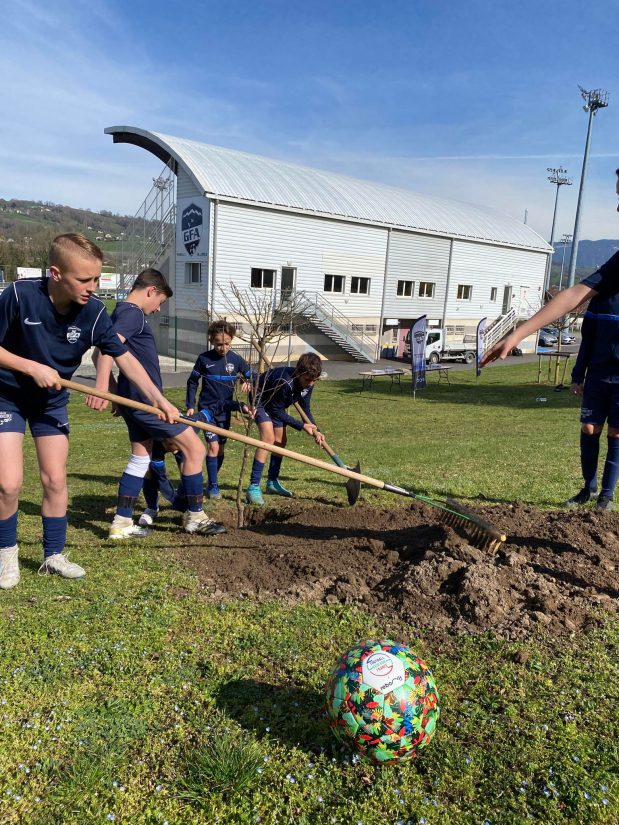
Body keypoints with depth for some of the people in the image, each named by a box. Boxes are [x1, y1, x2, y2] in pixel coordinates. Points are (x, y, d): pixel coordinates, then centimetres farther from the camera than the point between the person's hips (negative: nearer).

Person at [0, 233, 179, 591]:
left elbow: (125, 358, -13)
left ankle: (54, 555, 22)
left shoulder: (94, 312, -18)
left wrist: (159, 400, -19)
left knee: (55, 480, 4)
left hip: (52, 400, 3)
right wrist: (33, 367, -27)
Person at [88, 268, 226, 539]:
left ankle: (122, 523, 17)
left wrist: (117, 392, 24)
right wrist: (101, 386, -43)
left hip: (133, 399, 10)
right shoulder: (133, 313, -13)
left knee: (140, 458, 15)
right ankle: (195, 516, 6)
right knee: (194, 448, -3)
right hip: (145, 399, -10)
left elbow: (99, 355, 24)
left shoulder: (121, 312, 17)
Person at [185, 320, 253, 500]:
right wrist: (190, 405, -1)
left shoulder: (236, 359, -4)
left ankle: (212, 482, 27)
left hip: (225, 409, 3)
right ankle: (213, 485, -2)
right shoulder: (204, 359, -8)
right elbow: (192, 382, 2)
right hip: (207, 407, -3)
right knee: (213, 446, -12)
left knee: (220, 448, 10)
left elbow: (251, 375, 7)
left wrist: (249, 383, -17)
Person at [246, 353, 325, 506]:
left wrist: (316, 431, -16)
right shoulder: (285, 382, -39)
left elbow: (305, 409, -4)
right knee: (269, 438, -23)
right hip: (260, 400, -8)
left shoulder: (307, 383, -17)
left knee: (280, 441, 8)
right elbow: (277, 412, -28)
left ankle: (273, 482, 23)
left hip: (275, 403, 8)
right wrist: (302, 426, -24)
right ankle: (253, 487, -22)